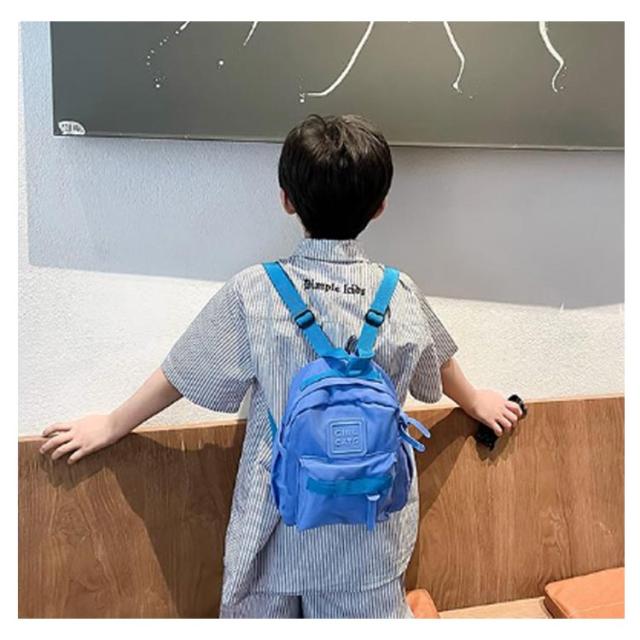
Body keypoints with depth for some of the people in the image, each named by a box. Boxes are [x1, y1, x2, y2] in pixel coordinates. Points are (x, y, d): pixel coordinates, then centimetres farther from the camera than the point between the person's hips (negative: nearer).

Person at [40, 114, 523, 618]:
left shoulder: (254, 293, -15)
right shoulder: (400, 295, -8)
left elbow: (179, 375, -5)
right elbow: (439, 369, 9)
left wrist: (111, 426, 13)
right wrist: (477, 402, 32)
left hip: (277, 525, -1)